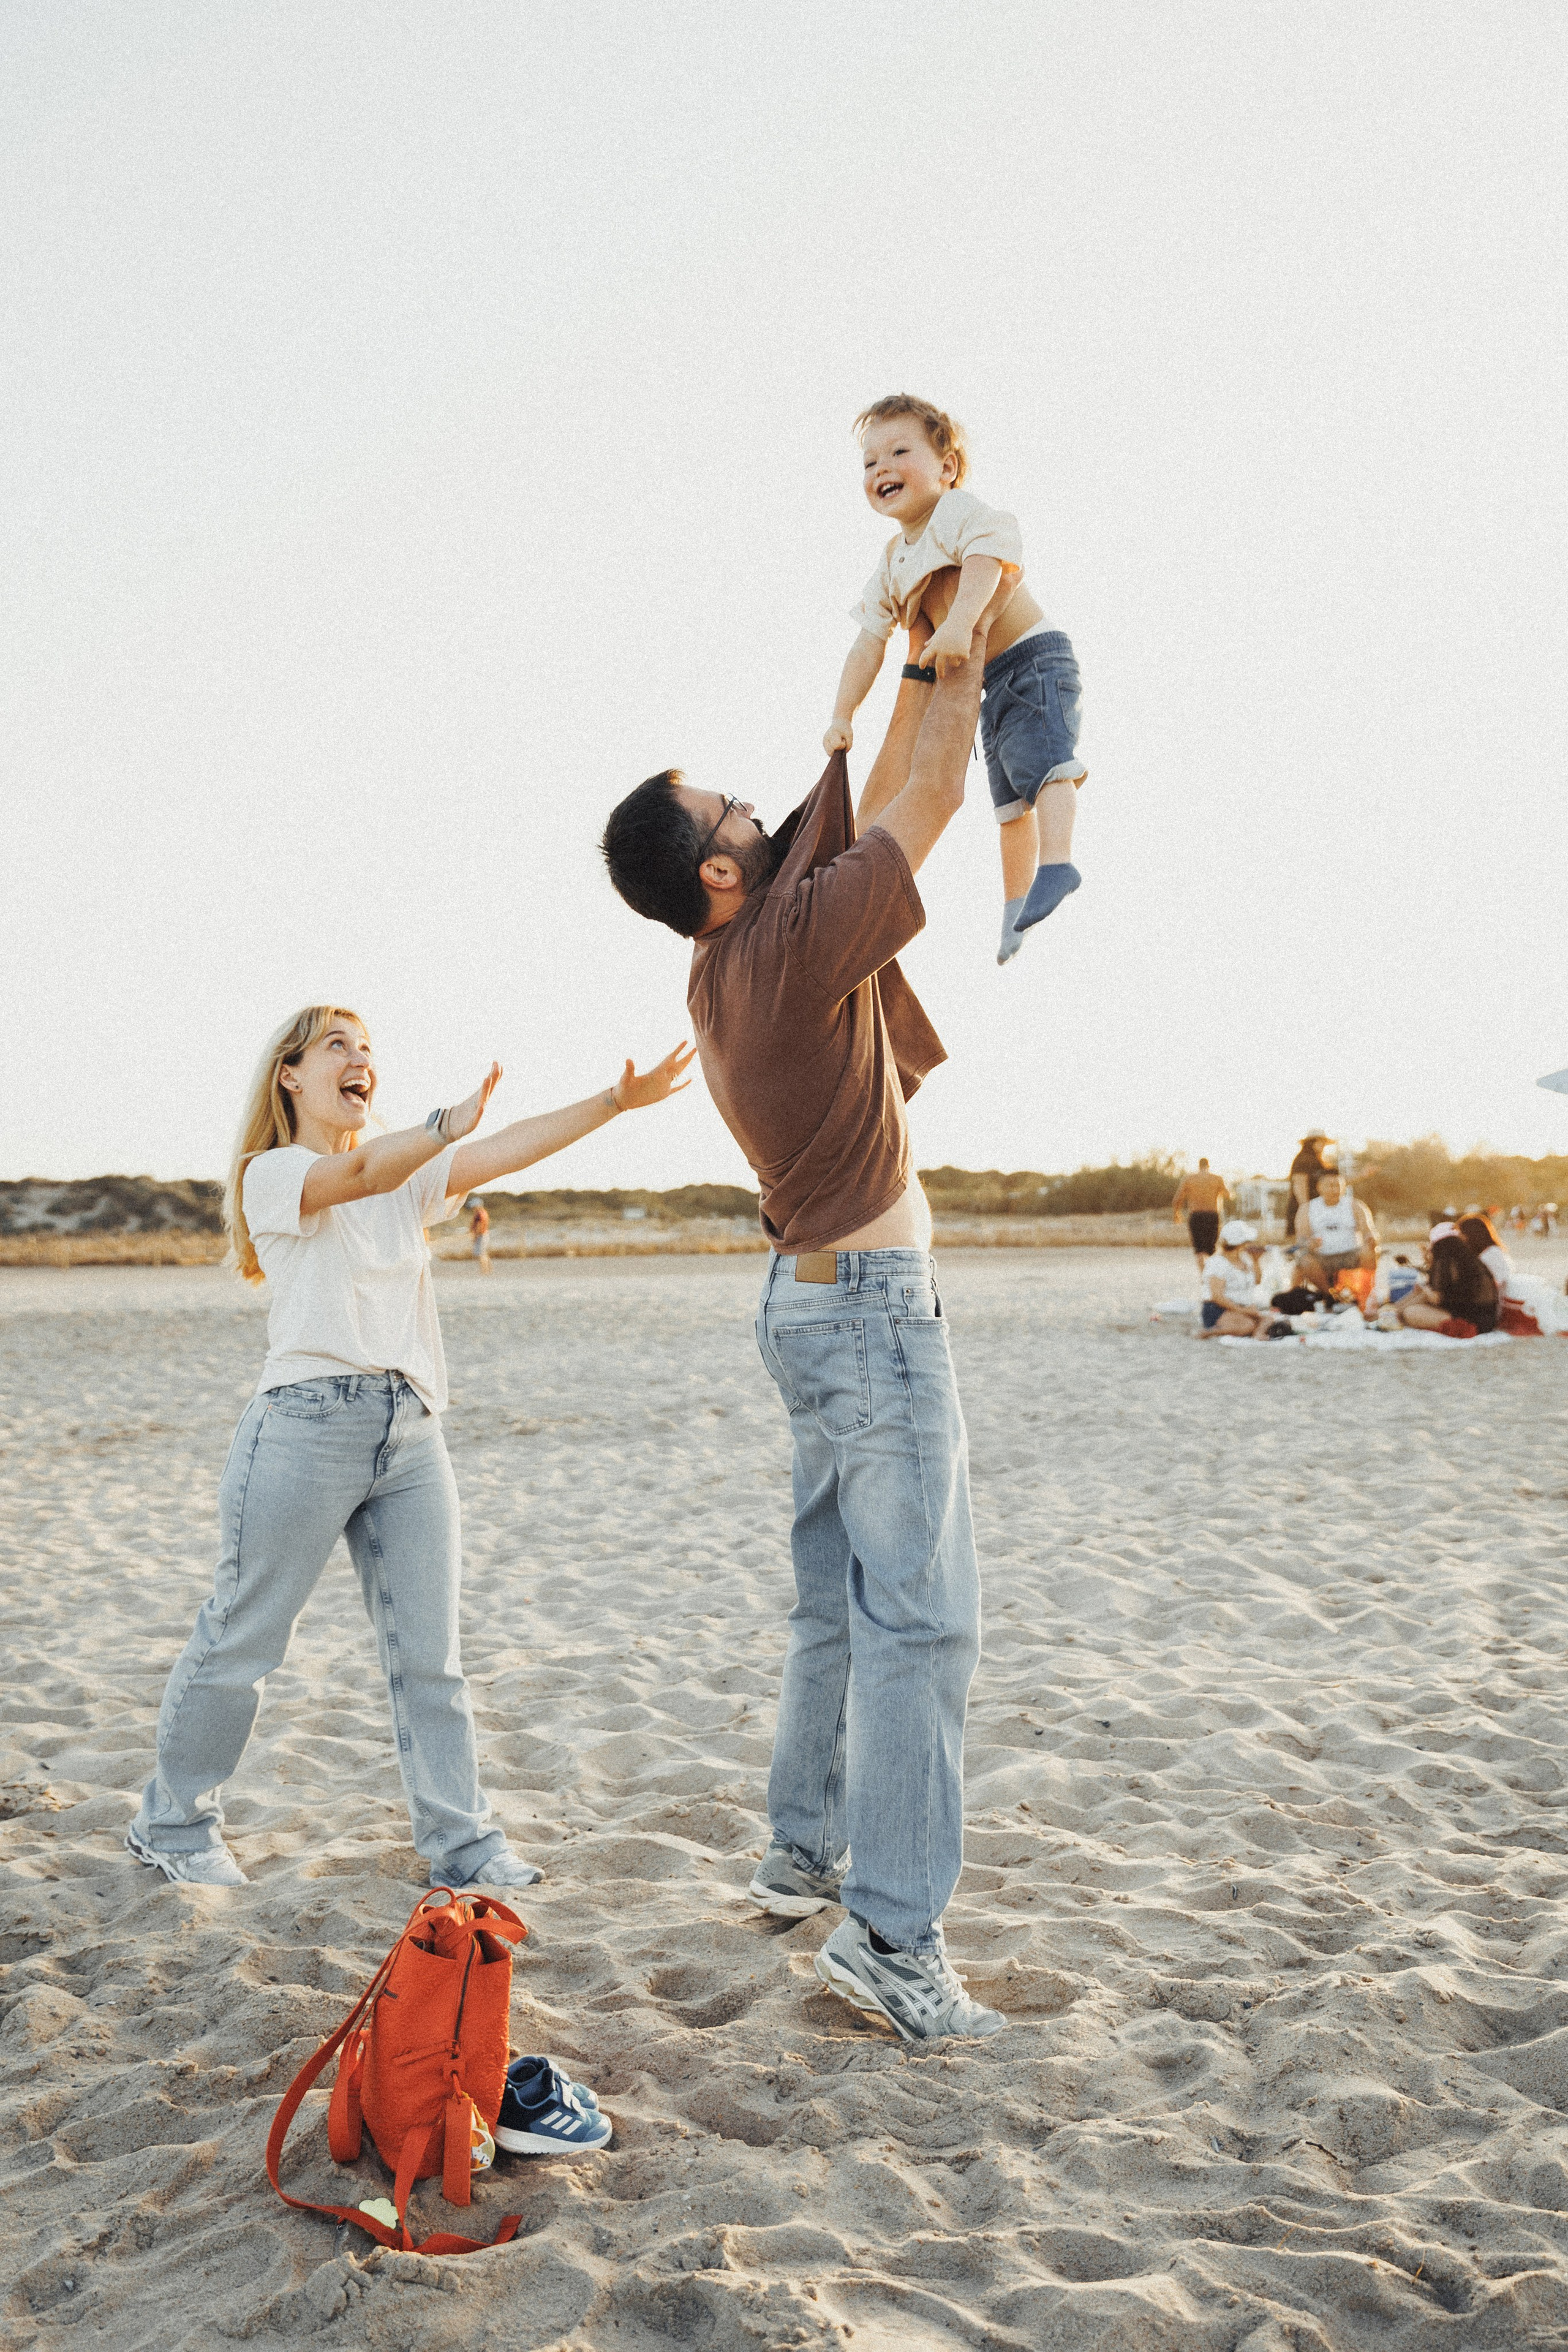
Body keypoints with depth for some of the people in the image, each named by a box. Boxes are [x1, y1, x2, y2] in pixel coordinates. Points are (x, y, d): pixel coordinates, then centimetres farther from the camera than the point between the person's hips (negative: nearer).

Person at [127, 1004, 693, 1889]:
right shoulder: (272, 1174, 0)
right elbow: (357, 1171, -22)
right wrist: (447, 1123, -40)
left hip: (412, 1434, 6)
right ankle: (173, 1823, 23)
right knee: (244, 1641, 5)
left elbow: (505, 1152, 4)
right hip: (308, 1425, -5)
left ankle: (462, 1839, 12)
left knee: (430, 1653, 5)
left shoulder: (408, 1176, 17)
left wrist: (616, 1101, -9)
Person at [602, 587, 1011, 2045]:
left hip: (812, 1299, 10)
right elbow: (929, 795, -11)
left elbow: (862, 797, 14)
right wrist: (963, 648, 3)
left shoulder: (729, 960, 6)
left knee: (839, 1609, 18)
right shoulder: (794, 943, -19)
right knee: (921, 1618, -7)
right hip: (872, 1304, -10)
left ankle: (802, 1855, 28)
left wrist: (917, 662, 16)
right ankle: (892, 1935, -4)